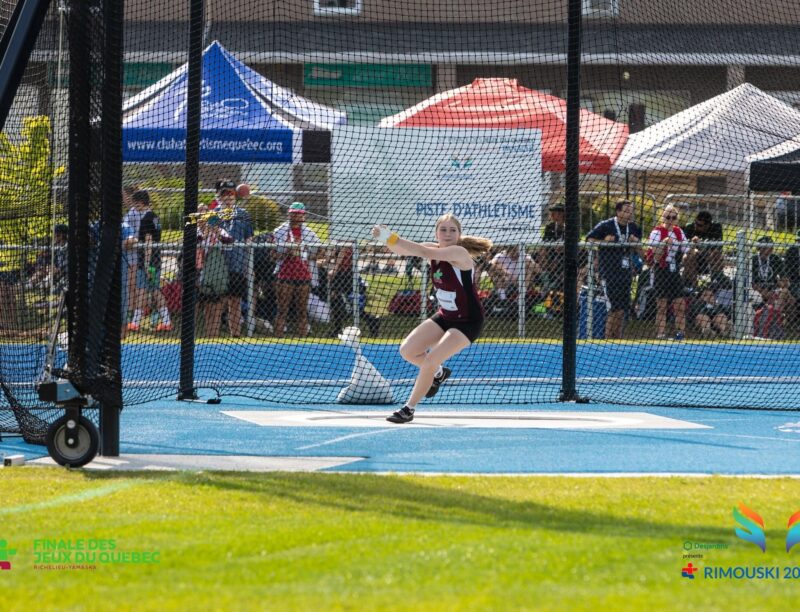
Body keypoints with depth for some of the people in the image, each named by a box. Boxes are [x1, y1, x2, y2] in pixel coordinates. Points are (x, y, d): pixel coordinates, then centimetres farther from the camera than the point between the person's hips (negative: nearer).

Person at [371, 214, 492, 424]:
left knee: (431, 360, -19)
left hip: (468, 322, -8)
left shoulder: (458, 253, -26)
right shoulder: (435, 249, -5)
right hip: (445, 317, 8)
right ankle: (438, 374, 28)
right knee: (407, 351, -2)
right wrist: (387, 239, -39)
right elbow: (402, 250, -17)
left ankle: (409, 410, -4)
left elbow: (424, 252, -40)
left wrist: (391, 238, -45)